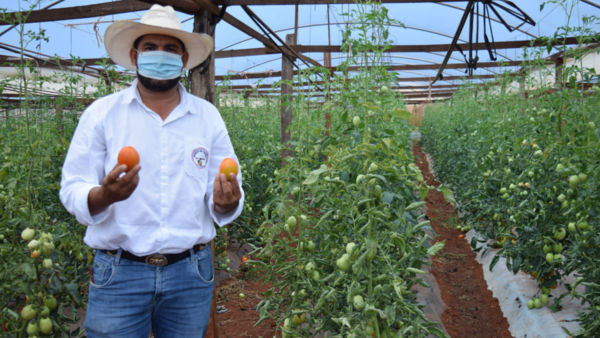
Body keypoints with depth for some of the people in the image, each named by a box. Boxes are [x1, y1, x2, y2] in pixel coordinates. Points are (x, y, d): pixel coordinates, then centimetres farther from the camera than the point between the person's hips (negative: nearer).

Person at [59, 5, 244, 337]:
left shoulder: (208, 117, 6)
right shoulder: (101, 113, 1)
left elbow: (223, 201, 6)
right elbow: (72, 192, -2)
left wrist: (226, 202, -17)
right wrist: (103, 196, -23)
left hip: (190, 272, 2)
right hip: (118, 272, -1)